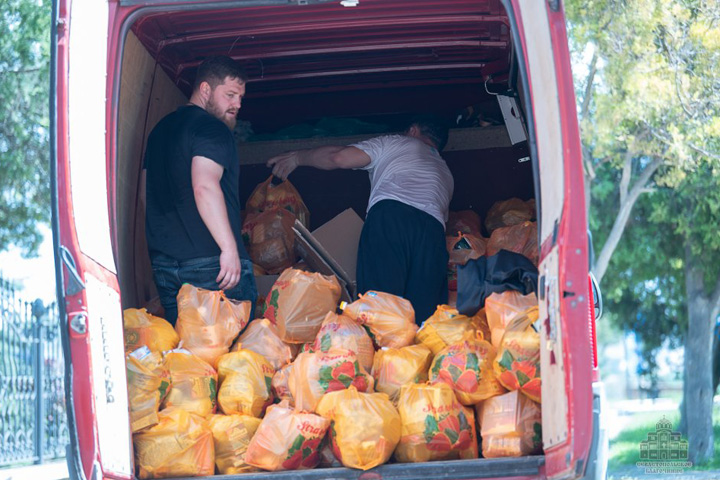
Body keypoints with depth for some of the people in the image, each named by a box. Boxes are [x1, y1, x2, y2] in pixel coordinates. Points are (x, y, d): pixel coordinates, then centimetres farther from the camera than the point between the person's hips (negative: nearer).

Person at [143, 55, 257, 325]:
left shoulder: (161, 129, 21)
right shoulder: (213, 129, -8)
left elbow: (150, 193, 26)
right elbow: (205, 187, -23)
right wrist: (230, 247, -25)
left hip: (162, 262, 8)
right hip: (209, 260, -8)